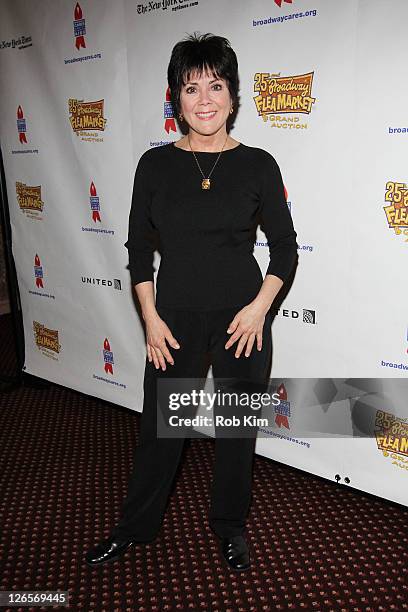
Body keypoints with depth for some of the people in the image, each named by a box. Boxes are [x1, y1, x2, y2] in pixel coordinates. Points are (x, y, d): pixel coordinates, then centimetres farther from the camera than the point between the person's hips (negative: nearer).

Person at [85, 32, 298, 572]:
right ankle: (135, 526, 35)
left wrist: (260, 306, -10)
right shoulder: (155, 164, -1)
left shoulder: (258, 165, -4)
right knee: (159, 425, 11)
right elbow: (139, 247, 3)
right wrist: (151, 318, -3)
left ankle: (230, 525, 37)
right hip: (175, 317, 1)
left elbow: (285, 245, 1)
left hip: (243, 318, 0)